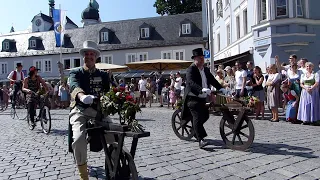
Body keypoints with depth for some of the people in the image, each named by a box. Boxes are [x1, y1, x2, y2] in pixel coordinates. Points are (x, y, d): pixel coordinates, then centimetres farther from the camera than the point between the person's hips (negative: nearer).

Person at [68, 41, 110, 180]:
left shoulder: (103, 75, 17)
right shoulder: (75, 73, 7)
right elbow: (74, 86, -16)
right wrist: (82, 96, -39)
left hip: (98, 110, 2)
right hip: (80, 111, -2)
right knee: (78, 139, -28)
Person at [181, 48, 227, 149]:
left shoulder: (206, 70, 13)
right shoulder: (191, 69, -13)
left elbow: (212, 80, 15)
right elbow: (191, 82, -28)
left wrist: (220, 88, 1)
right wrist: (202, 89, -41)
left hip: (202, 98, 8)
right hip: (192, 98, -8)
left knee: (205, 115, 12)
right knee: (197, 117, -13)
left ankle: (194, 129, 36)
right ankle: (200, 140, -12)